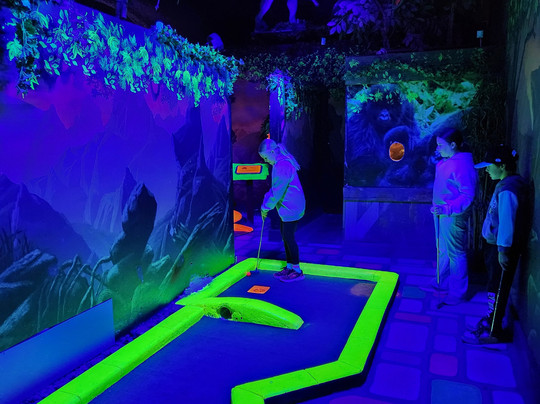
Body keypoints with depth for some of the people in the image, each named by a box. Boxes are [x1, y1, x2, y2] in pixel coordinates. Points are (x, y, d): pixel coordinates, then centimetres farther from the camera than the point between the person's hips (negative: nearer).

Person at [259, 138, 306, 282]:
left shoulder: (283, 165, -23)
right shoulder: (279, 163, 11)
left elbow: (278, 191, -24)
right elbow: (275, 188, 18)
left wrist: (266, 207, -15)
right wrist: (265, 202, 9)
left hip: (291, 208, -10)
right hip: (286, 207, 10)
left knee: (289, 237, -4)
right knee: (285, 236, 15)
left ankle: (297, 271, 6)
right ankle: (290, 267, 26)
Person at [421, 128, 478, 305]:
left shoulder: (463, 165, -21)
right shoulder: (444, 162, 9)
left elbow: (468, 196, -24)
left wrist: (446, 208, -32)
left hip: (454, 217, -10)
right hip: (441, 214, 10)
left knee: (456, 254, 2)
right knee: (442, 251, 20)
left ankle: (458, 293, 15)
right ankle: (441, 284, 35)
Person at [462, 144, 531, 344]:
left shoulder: (508, 189, -22)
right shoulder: (507, 184, 10)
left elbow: (507, 221, -25)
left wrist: (503, 249, -23)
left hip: (501, 248, -10)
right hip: (495, 245, 10)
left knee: (497, 289, -1)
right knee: (494, 286, 20)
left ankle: (492, 332, 10)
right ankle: (491, 320, 35)